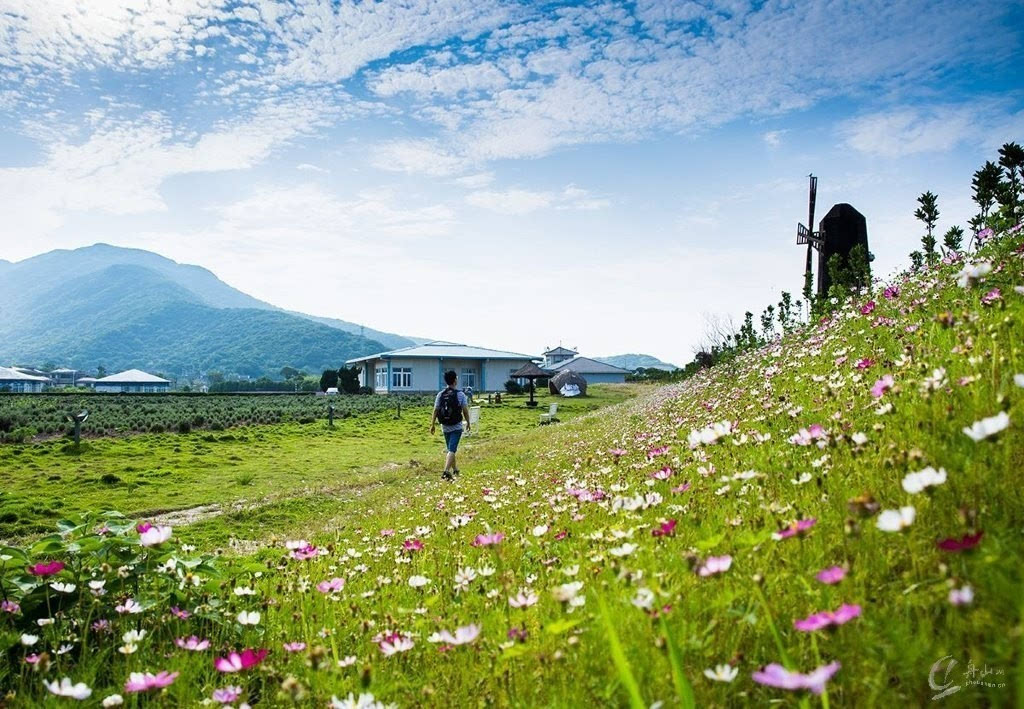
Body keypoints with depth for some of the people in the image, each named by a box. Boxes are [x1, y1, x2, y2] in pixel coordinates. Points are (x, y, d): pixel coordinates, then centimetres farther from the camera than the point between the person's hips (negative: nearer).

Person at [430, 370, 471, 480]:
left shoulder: (440, 394, 0)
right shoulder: (460, 395, -9)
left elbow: (435, 410, -2)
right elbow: (465, 410, -7)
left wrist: (433, 425, 4)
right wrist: (468, 422, 7)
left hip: (445, 427, 4)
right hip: (456, 427, -4)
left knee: (449, 449, 19)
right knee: (452, 449, -8)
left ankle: (454, 469, 34)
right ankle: (446, 471, -23)